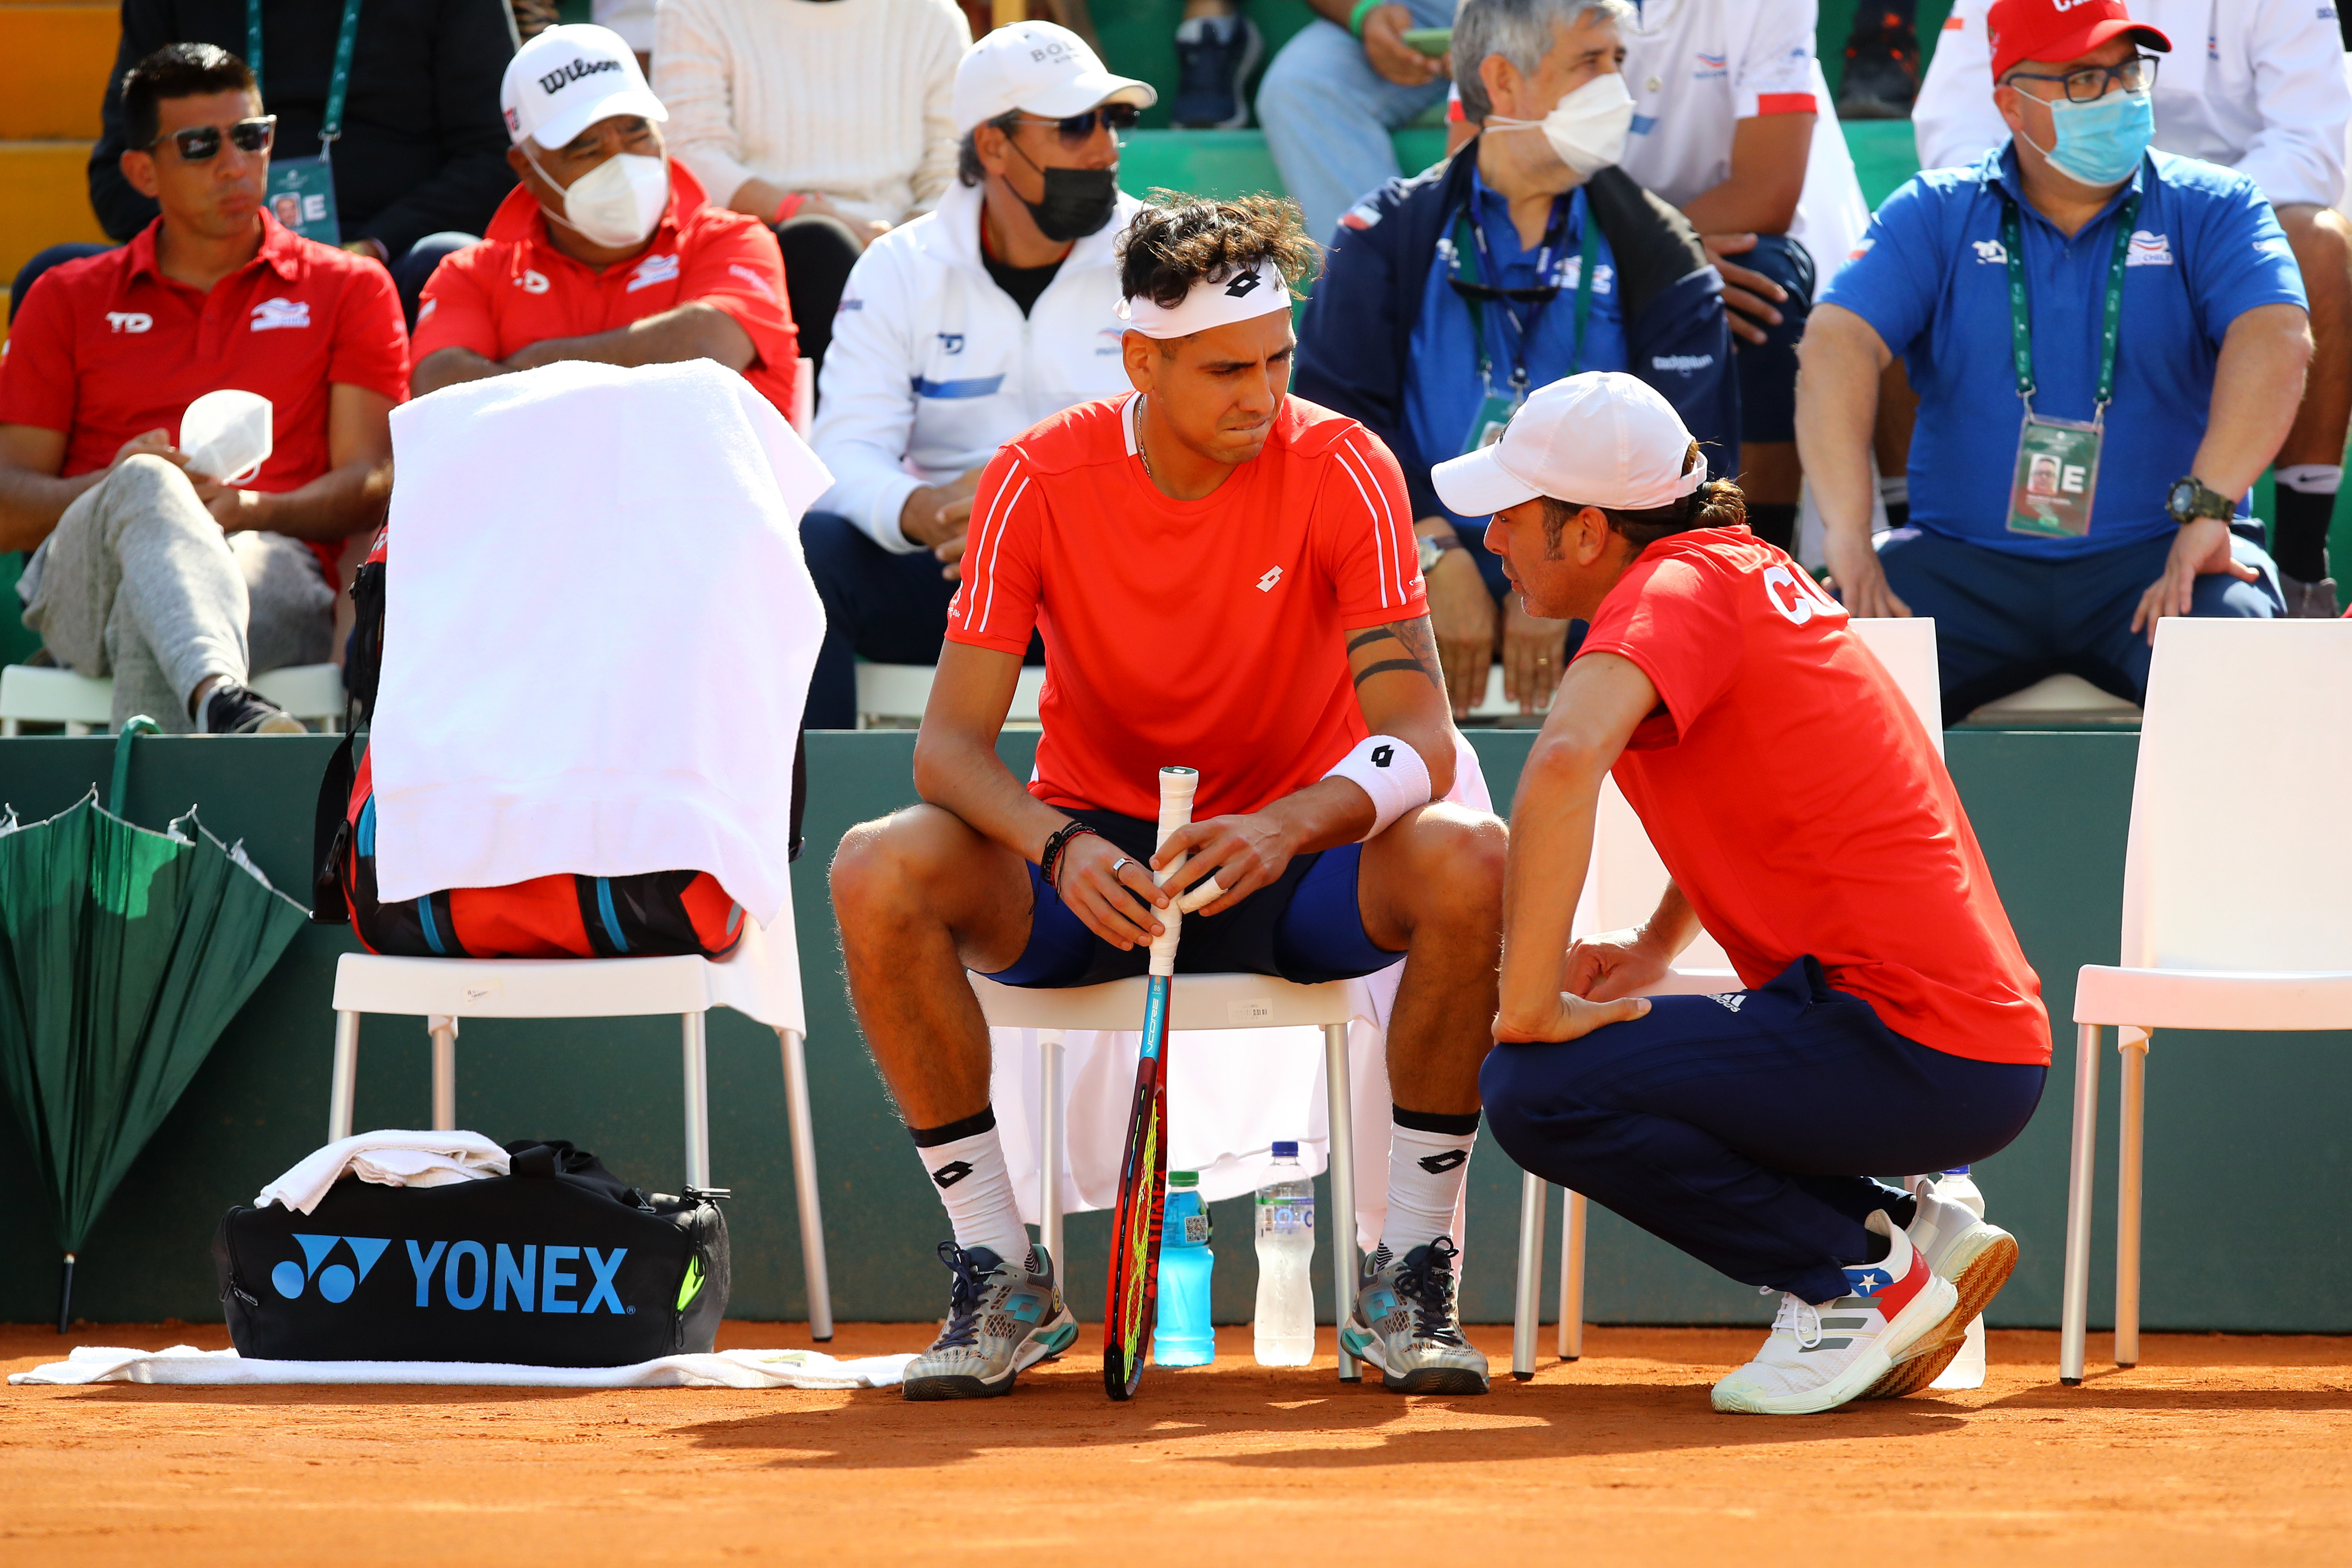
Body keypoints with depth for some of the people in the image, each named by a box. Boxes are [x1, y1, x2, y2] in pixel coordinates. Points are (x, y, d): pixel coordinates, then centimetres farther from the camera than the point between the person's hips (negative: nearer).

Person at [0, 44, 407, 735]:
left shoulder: (347, 290, 22)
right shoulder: (69, 300, 23)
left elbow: (370, 483, 10)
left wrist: (252, 510, -12)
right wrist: (112, 485, -9)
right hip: (80, 590, 0)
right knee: (150, 485, -38)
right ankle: (222, 703, -66)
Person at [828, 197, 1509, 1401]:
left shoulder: (1342, 471, -13)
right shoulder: (1037, 480, -11)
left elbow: (1420, 742, -21)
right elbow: (950, 745, -14)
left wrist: (1285, 830, -42)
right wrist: (1060, 849, -36)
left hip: (1292, 858, -1)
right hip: (1089, 865, 1)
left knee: (1469, 863, -33)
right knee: (879, 873, -28)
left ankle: (1407, 1283, -18)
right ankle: (1004, 1282, -14)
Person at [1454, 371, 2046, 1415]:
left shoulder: (1677, 587, -12)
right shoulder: (1748, 571, 16)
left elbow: (1564, 765, -32)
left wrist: (1528, 1005, -25)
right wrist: (1656, 948, 24)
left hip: (1914, 1054, -10)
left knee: (1539, 1089, -17)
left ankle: (1863, 1278, -5)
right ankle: (1914, 1233, 13)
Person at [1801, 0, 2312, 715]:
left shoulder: (2210, 209, 7)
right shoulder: (1934, 214, 9)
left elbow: (2276, 340, -10)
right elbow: (1839, 344, -6)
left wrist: (2205, 509, -27)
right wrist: (1850, 537, -23)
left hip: (2158, 553, -1)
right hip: (1965, 561, 1)